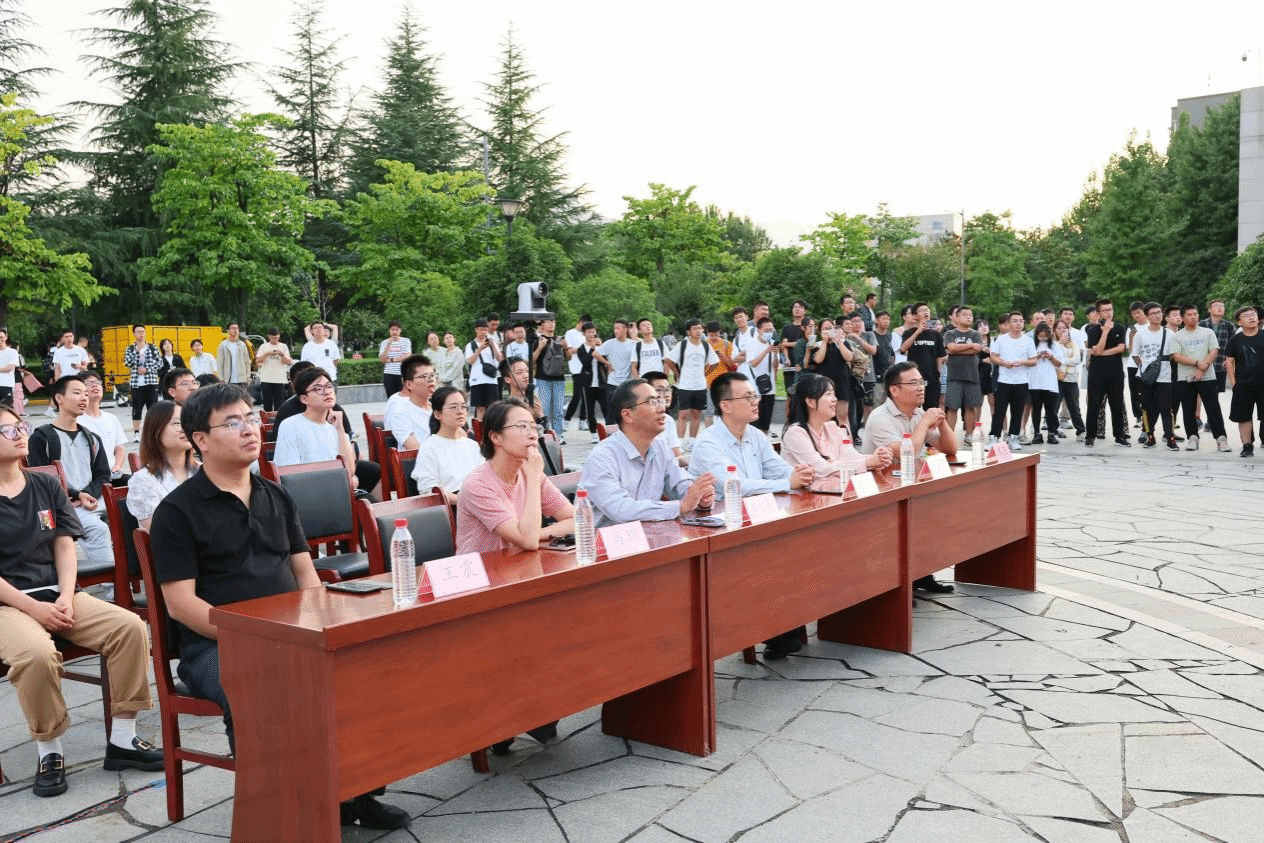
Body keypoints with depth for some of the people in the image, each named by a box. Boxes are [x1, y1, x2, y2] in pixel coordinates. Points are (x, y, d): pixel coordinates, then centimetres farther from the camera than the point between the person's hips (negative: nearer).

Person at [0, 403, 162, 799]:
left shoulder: (47, 487, 11)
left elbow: (65, 546, 7)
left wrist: (66, 598, -9)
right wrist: (34, 607, -17)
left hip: (57, 595, 5)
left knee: (129, 626, -18)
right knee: (37, 653, -37)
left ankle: (122, 739, -8)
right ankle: (49, 751, -12)